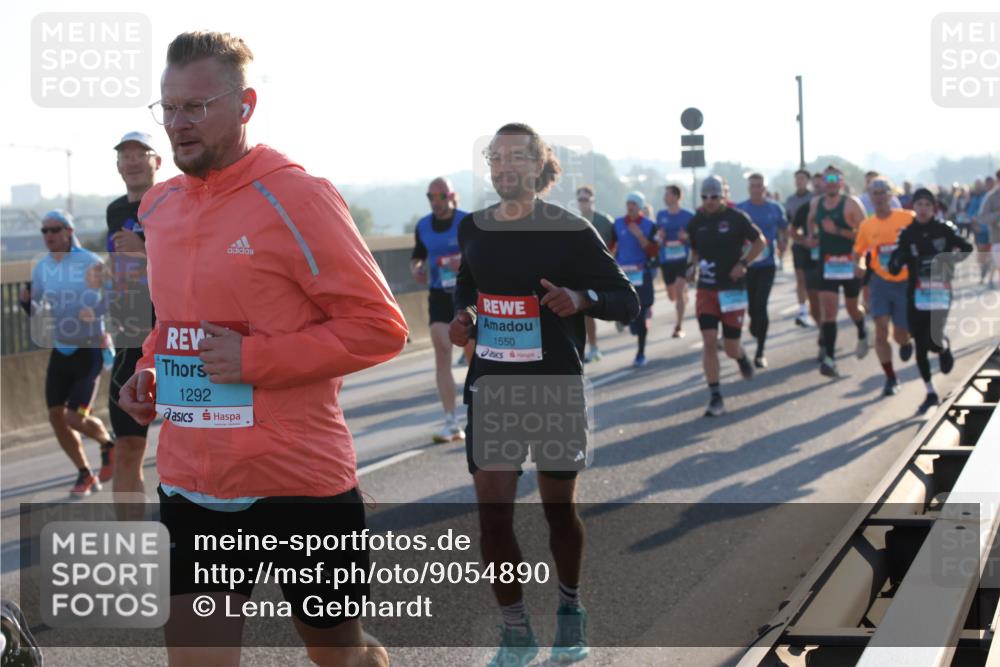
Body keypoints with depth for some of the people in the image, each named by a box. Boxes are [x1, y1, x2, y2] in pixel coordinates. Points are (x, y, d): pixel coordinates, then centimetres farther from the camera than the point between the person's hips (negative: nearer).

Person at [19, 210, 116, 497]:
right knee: (56, 416, 2)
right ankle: (85, 475, 18)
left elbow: (111, 305, -10)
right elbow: (37, 312, 12)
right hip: (60, 351, 6)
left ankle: (107, 443, 22)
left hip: (89, 350, -5)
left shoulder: (91, 263, -13)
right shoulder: (41, 268, 3)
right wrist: (26, 300, -9)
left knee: (76, 418, -10)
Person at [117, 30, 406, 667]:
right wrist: (149, 370, 5)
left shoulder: (296, 197, -13)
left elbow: (382, 326, -15)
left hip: (301, 484, -5)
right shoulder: (159, 207, 8)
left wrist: (253, 359, -21)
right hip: (191, 488, 5)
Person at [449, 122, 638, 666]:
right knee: (492, 513, -1)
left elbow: (627, 301, -6)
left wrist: (580, 298, -25)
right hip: (490, 386, 3)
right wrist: (463, 314, 2)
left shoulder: (570, 231, -8)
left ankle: (570, 609, 34)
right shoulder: (474, 228, 4)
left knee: (559, 507, 9)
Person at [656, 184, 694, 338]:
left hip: (683, 258, -5)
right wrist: (659, 237, -4)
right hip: (666, 260, 5)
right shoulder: (661, 215, 8)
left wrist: (686, 237, -18)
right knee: (672, 295, 12)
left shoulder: (688, 216, -4)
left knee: (679, 289, -17)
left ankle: (679, 327, -11)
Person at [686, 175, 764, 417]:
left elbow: (759, 242, 2)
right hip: (706, 289, 2)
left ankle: (742, 357, 41)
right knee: (709, 342, -10)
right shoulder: (696, 222, 4)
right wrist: (692, 265, 0)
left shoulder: (736, 218, -7)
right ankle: (715, 398, -6)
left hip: (733, 289, -2)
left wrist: (743, 263, -11)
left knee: (730, 347, 2)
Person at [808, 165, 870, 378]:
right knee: (827, 309, -10)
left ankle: (862, 335, 48)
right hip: (827, 263, 3)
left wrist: (837, 231, -25)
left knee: (852, 307, 14)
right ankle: (829, 358, -13)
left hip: (850, 262, -3)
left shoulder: (851, 204, -11)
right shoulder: (815, 204, 4)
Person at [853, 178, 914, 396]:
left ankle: (906, 343, 42)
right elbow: (858, 251, 14)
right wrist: (857, 265, -7)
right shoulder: (867, 225, 0)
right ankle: (891, 378, 1)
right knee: (881, 330, -13)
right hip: (881, 282, 2)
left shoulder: (908, 218, -8)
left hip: (906, 283, -1)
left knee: (900, 336, 2)